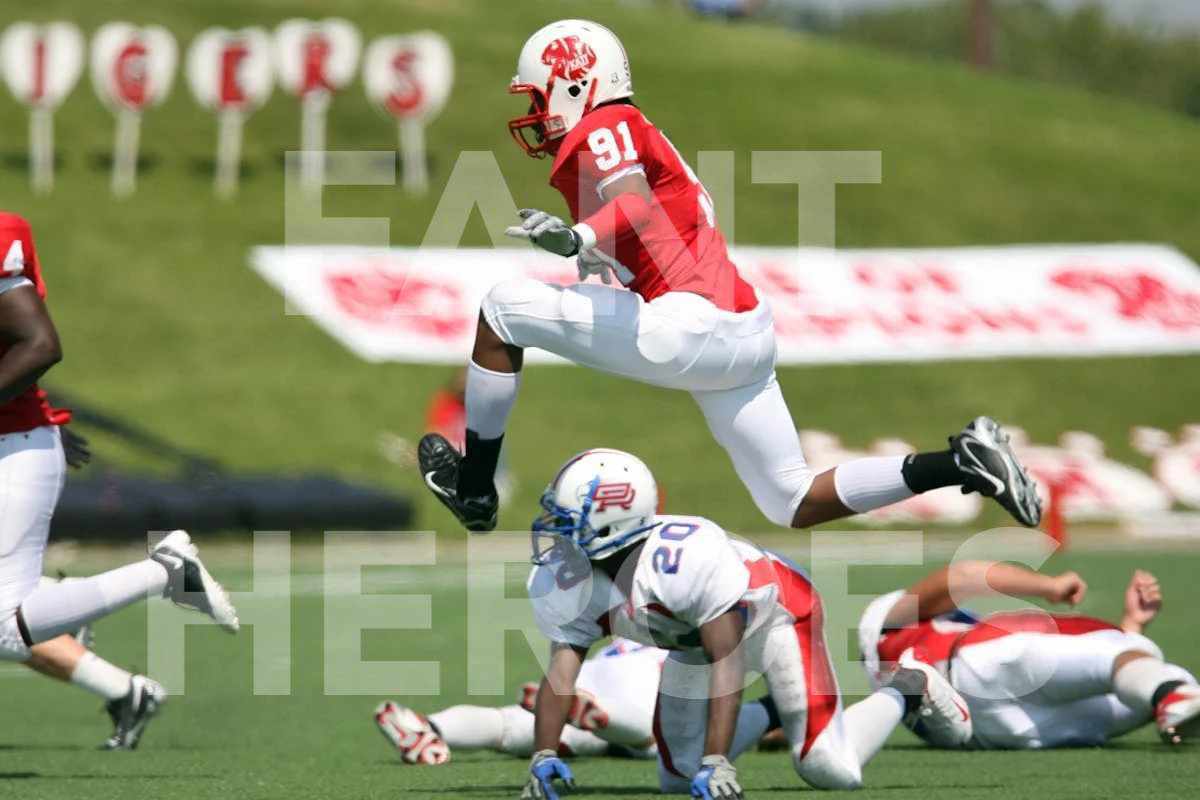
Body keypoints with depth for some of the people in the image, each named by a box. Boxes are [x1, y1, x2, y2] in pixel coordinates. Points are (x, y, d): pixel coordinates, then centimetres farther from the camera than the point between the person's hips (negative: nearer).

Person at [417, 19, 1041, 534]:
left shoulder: (604, 129, -3)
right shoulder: (631, 138, 26)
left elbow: (637, 211, -23)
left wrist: (578, 238, -40)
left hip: (690, 327, -10)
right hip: (748, 341, 10)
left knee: (501, 309, 1)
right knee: (794, 507, 13)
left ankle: (472, 487, 6)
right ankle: (961, 464, 2)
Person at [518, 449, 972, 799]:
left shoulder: (689, 556, -43)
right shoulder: (561, 581, -24)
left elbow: (727, 659, -40)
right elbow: (562, 672, -22)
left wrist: (717, 762, -45)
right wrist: (543, 758, -35)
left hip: (773, 612, -7)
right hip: (695, 640, 7)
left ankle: (907, 691, 14)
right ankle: (773, 714, 31)